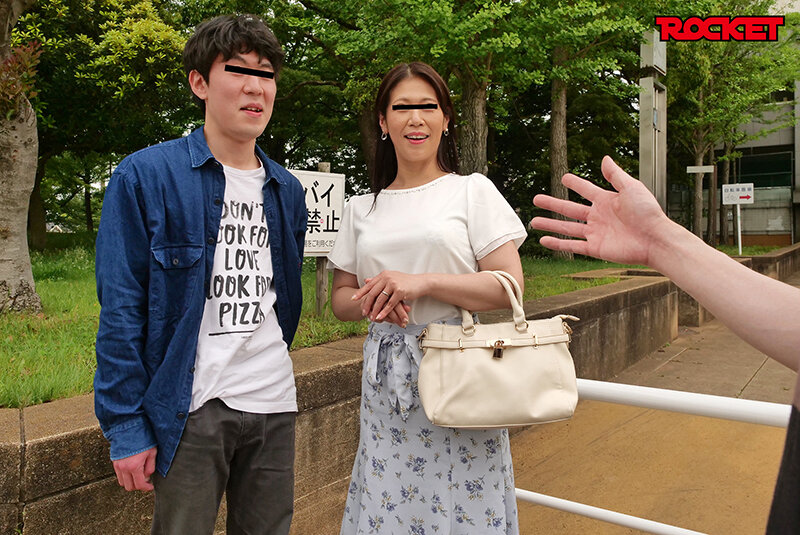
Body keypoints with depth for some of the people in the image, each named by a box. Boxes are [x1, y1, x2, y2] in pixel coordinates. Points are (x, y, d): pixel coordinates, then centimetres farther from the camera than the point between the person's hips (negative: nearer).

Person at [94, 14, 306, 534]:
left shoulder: (287, 190, 9)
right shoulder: (145, 176, -7)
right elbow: (120, 311, -9)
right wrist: (127, 426, -11)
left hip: (275, 406, 5)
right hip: (192, 408, -4)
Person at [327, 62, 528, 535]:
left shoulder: (474, 190, 1)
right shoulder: (362, 208, 12)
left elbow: (510, 286, -6)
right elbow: (341, 298, 15)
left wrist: (423, 283, -16)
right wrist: (369, 300, -8)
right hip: (386, 382, 3)